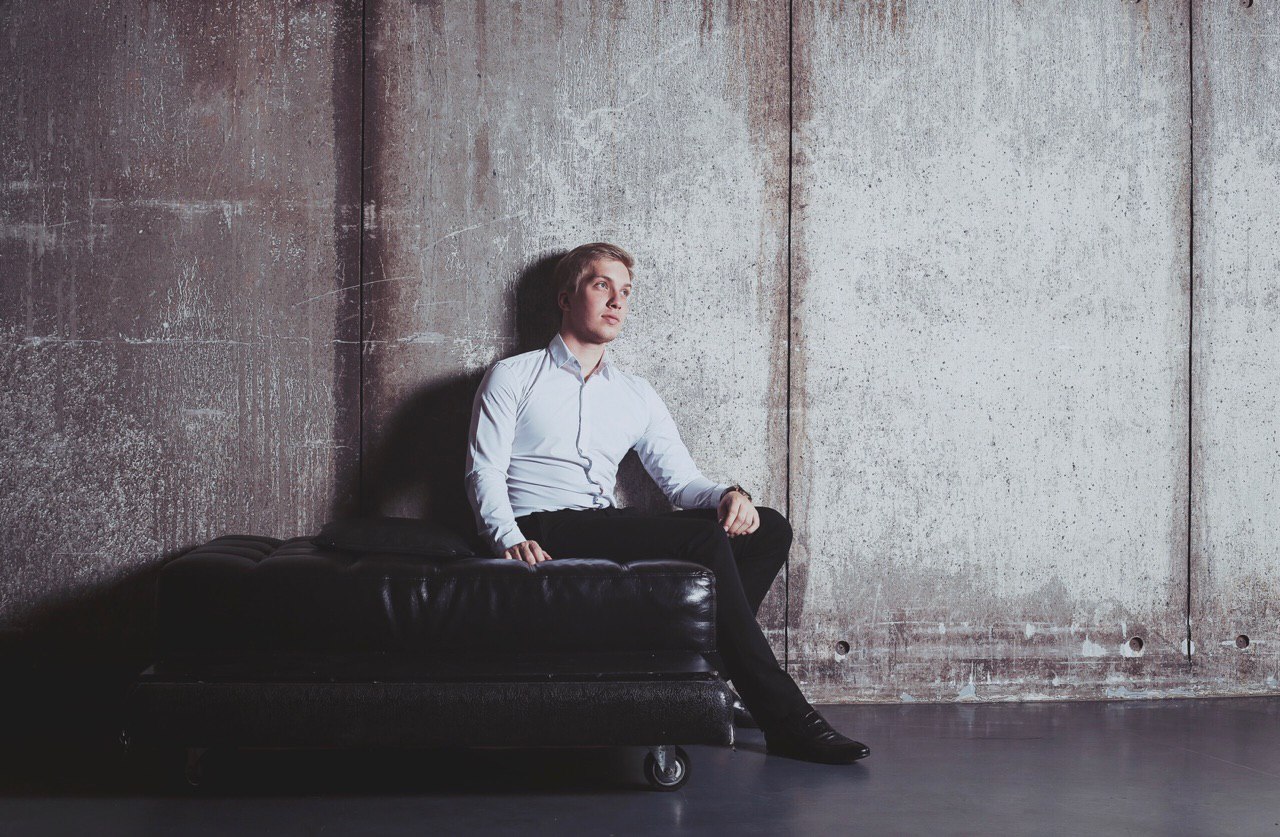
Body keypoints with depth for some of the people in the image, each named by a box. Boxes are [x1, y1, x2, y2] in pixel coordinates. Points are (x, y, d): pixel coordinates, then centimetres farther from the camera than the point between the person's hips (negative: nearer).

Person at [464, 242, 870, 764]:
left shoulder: (637, 396, 23)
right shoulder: (512, 377, 10)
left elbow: (682, 480, 14)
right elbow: (484, 472, 0)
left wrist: (729, 495, -10)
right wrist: (511, 539, -21)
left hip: (611, 529, 6)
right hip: (544, 531, -6)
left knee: (770, 528, -13)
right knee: (703, 537, -29)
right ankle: (783, 718, -26)